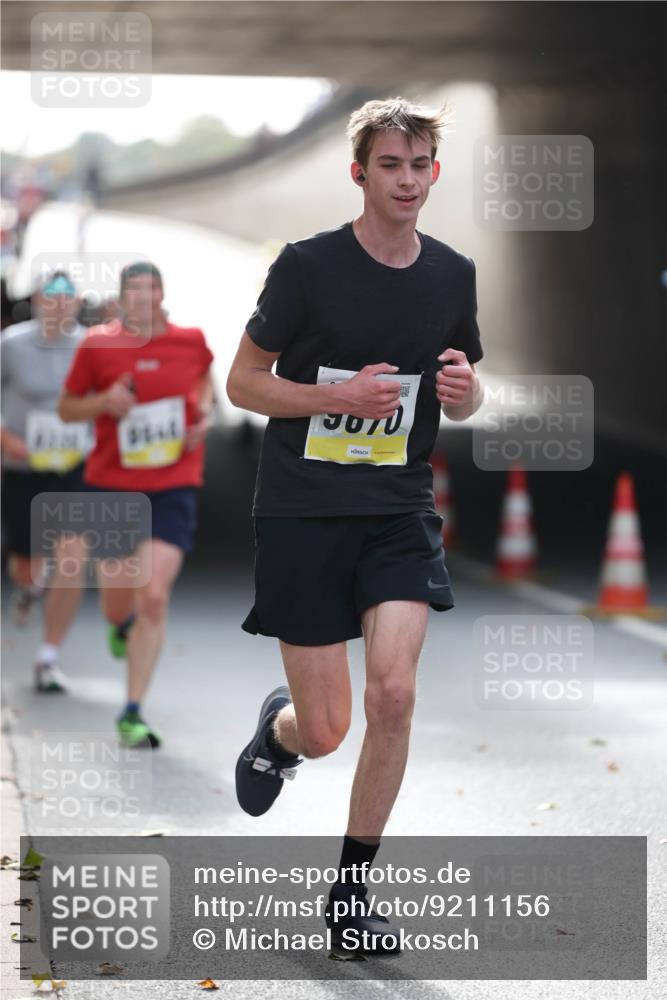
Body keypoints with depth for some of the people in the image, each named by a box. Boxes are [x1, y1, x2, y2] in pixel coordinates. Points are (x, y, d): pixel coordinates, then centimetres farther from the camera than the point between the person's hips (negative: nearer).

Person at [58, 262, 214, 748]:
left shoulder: (191, 340, -1)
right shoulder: (98, 345, -4)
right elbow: (67, 407, 6)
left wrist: (204, 413, 3)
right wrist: (104, 402, -14)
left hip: (174, 488, 0)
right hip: (112, 488, 1)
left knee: (154, 598, -15)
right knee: (118, 606, 9)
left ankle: (133, 713, -7)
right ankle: (122, 625, 50)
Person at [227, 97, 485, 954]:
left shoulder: (453, 274, 5)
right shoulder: (308, 265, -8)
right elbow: (241, 382, -3)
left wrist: (463, 390, -8)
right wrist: (338, 396, -18)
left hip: (399, 511, 3)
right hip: (301, 512, -3)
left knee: (393, 694, -16)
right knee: (324, 732, -2)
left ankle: (351, 891, 1)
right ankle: (276, 729, 38)